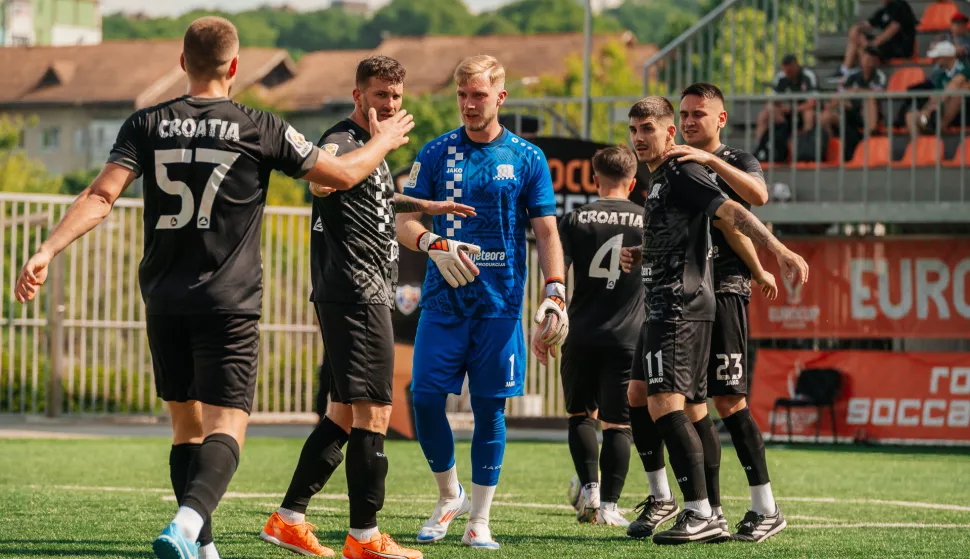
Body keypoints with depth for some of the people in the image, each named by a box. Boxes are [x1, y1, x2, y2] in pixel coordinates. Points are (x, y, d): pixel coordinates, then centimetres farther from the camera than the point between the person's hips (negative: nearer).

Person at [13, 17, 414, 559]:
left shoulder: (148, 124, 4)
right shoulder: (260, 129, -2)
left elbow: (101, 197, -8)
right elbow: (342, 175, 7)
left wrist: (48, 250, -9)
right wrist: (384, 142, 26)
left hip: (164, 301, 4)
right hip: (229, 304, -3)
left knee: (187, 426, 16)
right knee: (225, 428, -8)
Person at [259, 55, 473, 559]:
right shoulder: (344, 141, -11)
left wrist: (424, 206, 43)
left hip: (367, 296, 10)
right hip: (355, 295, -10)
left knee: (343, 414, 12)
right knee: (373, 411, -9)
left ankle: (289, 518, 16)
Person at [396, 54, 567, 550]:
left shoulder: (527, 159, 3)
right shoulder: (437, 153, 6)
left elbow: (546, 231, 3)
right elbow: (405, 221, 5)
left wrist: (555, 291, -10)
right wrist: (433, 244, -18)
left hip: (500, 304, -1)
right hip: (443, 301, 1)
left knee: (489, 408, 0)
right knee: (425, 398, -6)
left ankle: (479, 521, 9)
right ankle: (449, 497, 18)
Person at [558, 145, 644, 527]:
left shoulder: (577, 219, 3)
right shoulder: (648, 222, 5)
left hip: (582, 335, 0)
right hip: (628, 338, 0)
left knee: (581, 414, 17)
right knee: (617, 424, 3)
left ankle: (589, 488, 2)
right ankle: (608, 506, -2)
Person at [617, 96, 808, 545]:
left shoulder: (682, 173, -10)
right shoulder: (657, 179, 20)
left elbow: (731, 212, -22)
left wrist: (778, 250, -34)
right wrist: (638, 256, 14)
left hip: (681, 307, -11)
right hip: (661, 309, 11)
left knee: (664, 403, -18)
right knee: (638, 397, 16)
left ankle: (701, 515, -22)